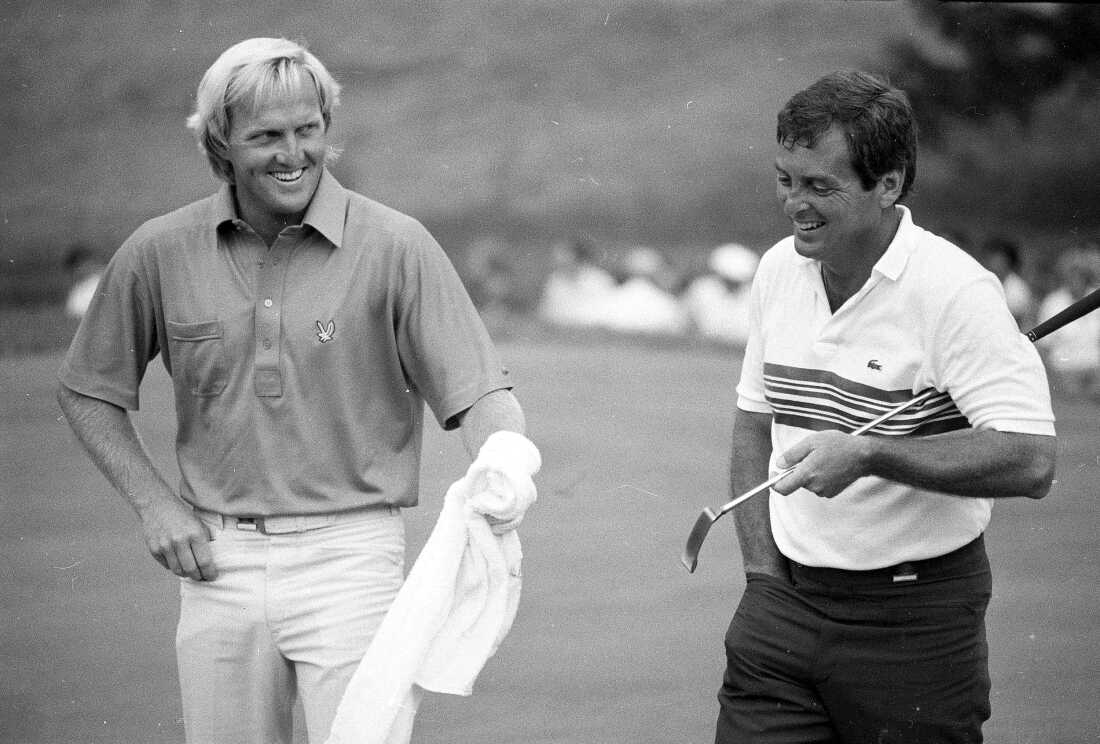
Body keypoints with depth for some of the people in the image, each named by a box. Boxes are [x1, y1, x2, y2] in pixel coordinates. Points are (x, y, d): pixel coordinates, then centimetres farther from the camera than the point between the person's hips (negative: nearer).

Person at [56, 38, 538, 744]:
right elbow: (88, 391, 13)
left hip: (349, 553, -3)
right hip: (217, 560, 3)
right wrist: (154, 502, 2)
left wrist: (502, 457, -28)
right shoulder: (160, 252, 2)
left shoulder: (397, 246, -6)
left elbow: (480, 392, -6)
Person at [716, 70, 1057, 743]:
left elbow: (1030, 461, -21)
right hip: (781, 605, 5)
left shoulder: (954, 291, -15)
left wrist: (868, 454, -25)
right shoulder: (779, 270, 6)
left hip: (915, 622, -5)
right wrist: (763, 568, 6)